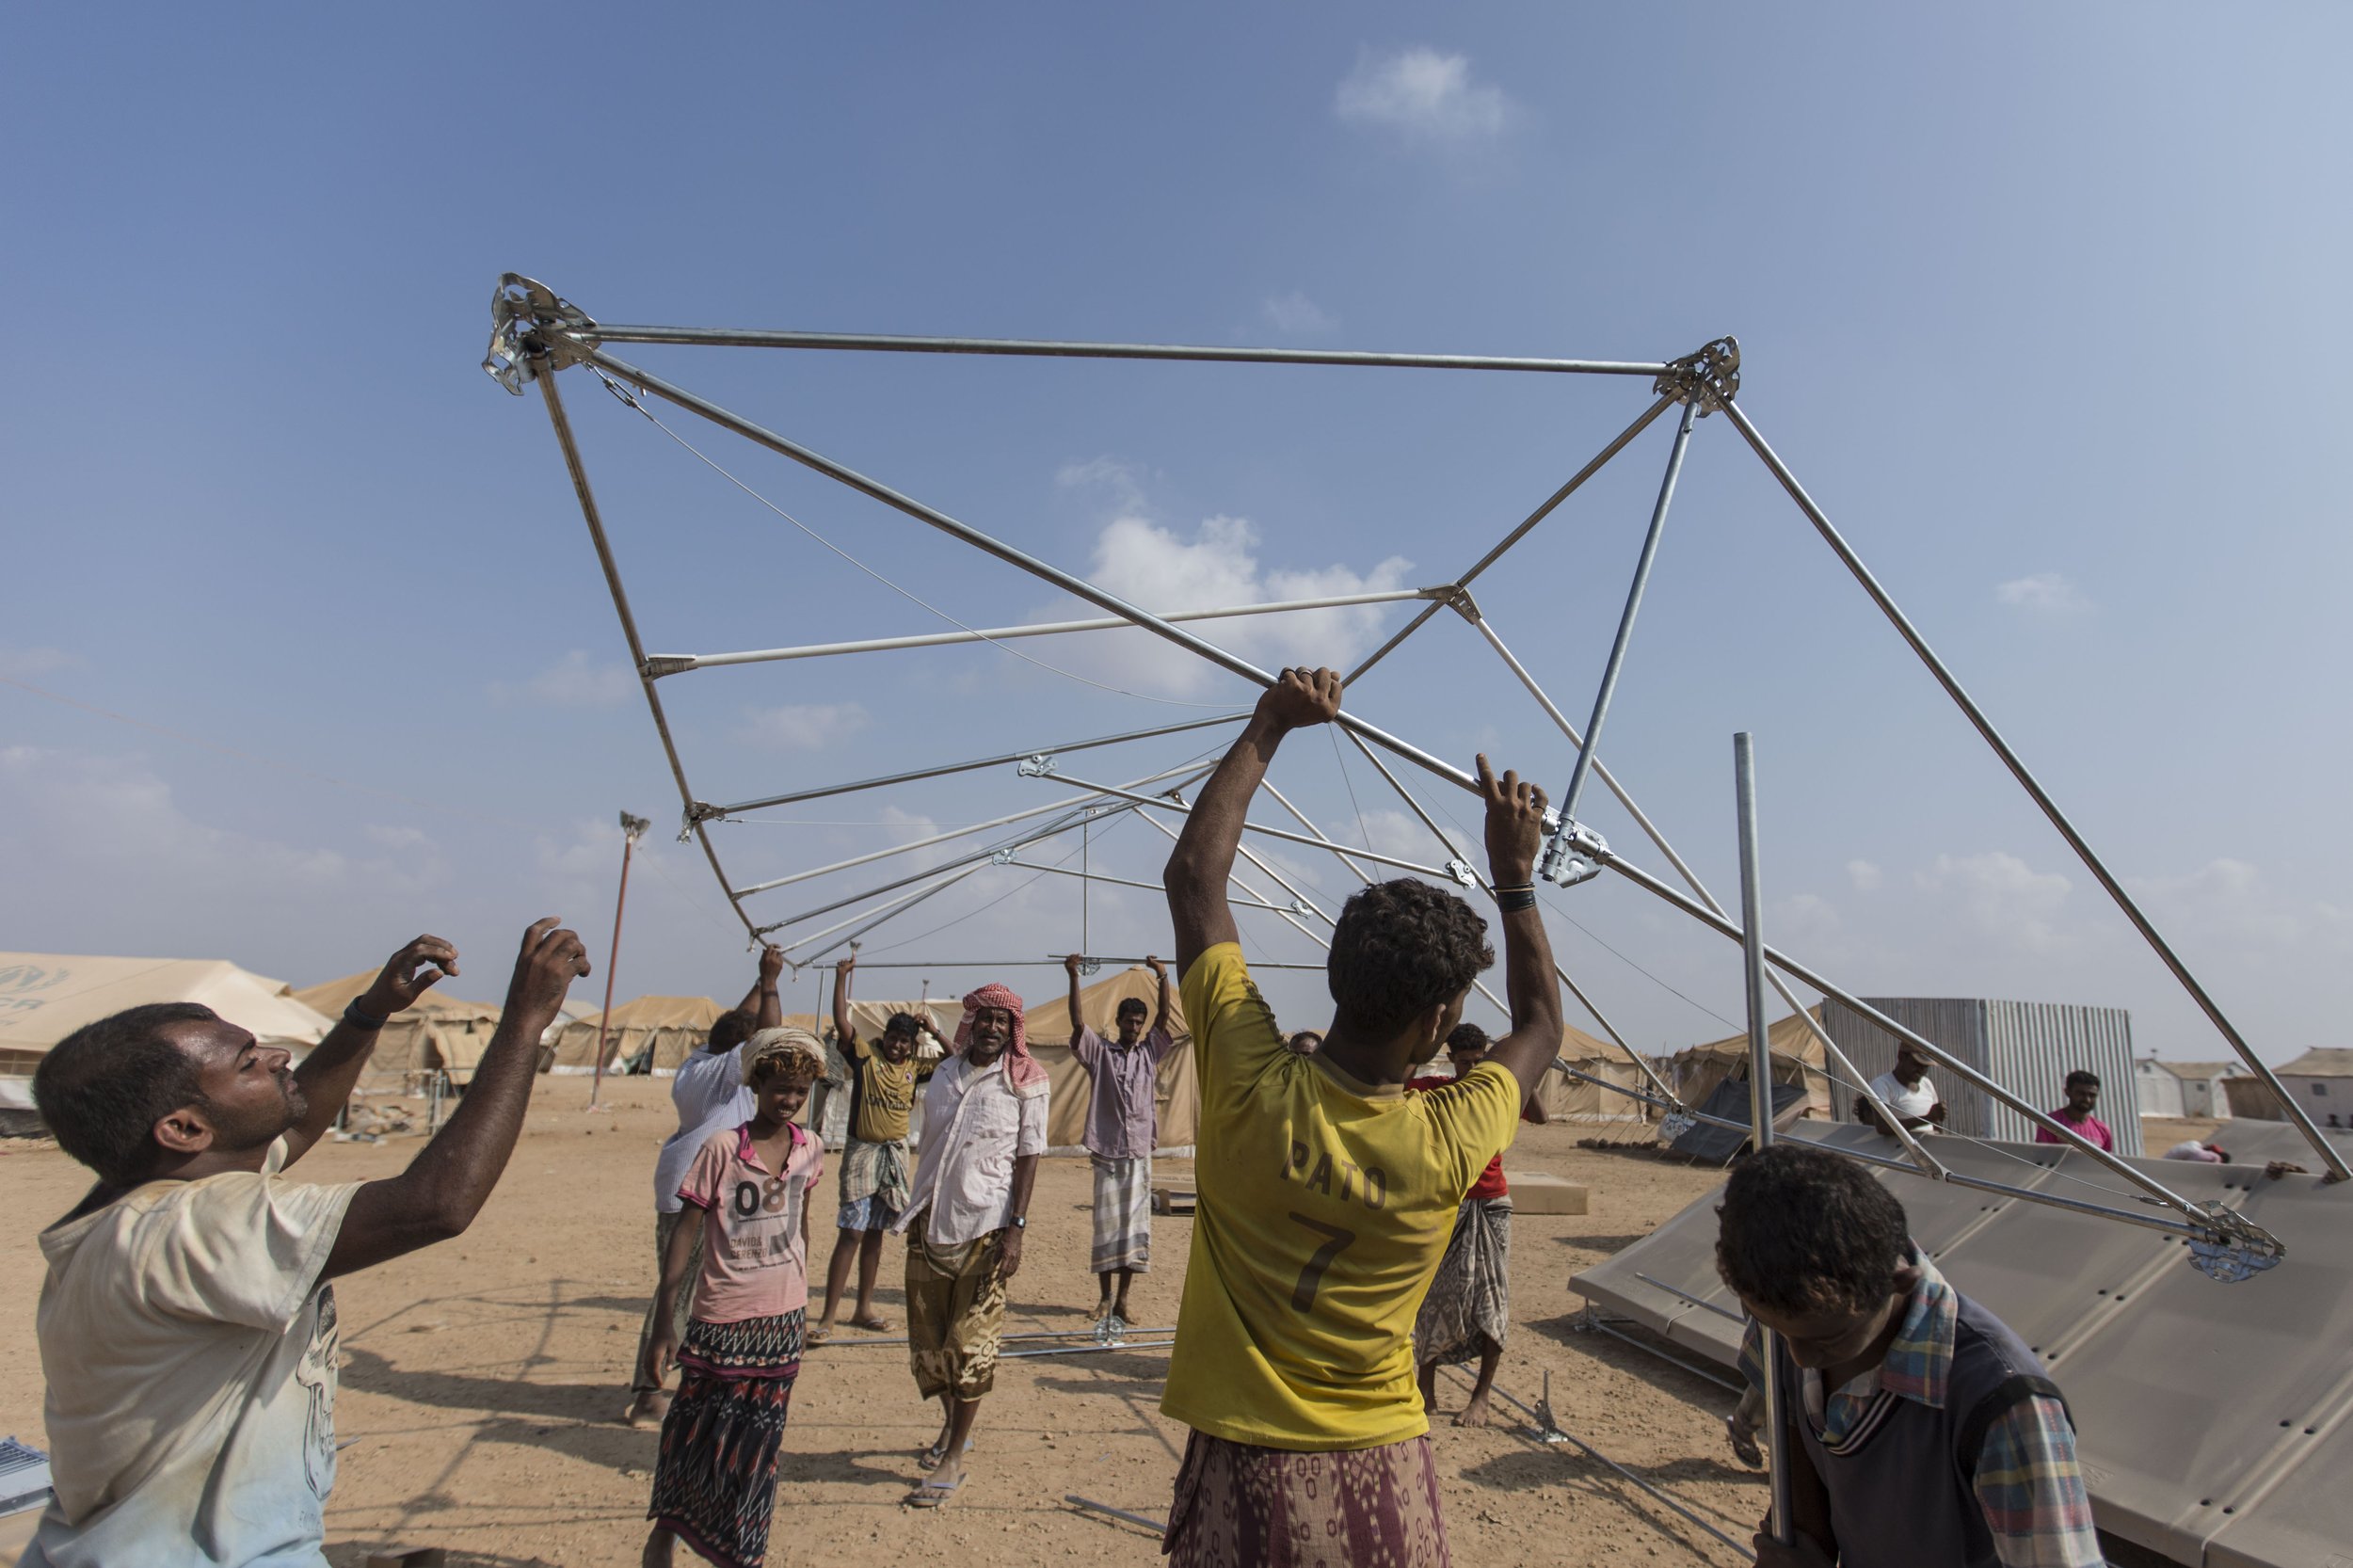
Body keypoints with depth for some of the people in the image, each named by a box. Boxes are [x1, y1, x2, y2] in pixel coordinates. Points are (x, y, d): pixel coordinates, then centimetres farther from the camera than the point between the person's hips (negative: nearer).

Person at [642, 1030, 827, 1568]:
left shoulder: (809, 1148, -1)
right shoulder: (722, 1149, -14)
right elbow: (685, 1231, -11)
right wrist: (665, 1318, -11)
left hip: (783, 1320, 4)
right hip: (721, 1318, -3)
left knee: (758, 1442, 13)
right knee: (696, 1433, 10)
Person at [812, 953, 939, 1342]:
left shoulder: (914, 1069, 7)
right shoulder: (866, 1057, -5)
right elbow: (842, 1022, -17)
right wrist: (841, 978, -23)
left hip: (895, 1153, 5)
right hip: (862, 1151, -5)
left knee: (875, 1234, 13)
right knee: (850, 1233, -7)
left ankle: (863, 1309, 24)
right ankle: (828, 1317, -2)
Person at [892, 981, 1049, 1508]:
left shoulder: (1025, 1081, -4)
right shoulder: (944, 1074, 9)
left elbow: (1028, 1157, -7)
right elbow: (929, 1147, 16)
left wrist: (1016, 1229, -13)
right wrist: (915, 1215, 16)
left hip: (986, 1227, -5)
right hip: (931, 1224, 5)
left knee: (971, 1342, -1)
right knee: (927, 1339, 12)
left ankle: (952, 1459, 13)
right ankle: (953, 1427, 35)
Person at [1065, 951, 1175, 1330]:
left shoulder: (1149, 1054, 9)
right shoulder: (1100, 1054, 4)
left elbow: (1163, 1018, -2)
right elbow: (1077, 1022, -9)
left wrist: (1162, 977, -14)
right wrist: (1073, 977, -18)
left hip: (1139, 1155, 2)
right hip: (1106, 1153, -2)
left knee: (1135, 1226, 3)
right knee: (1106, 1227, 2)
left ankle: (1123, 1298, 13)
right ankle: (1105, 1297, 14)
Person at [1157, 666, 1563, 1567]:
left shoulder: (1252, 1089, -20)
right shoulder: (1447, 1146, -17)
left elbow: (1193, 874, -9)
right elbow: (1540, 1026, 7)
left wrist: (1267, 728, -2)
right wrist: (1514, 877, 8)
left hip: (1244, 1478, 0)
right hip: (1386, 1488, 1)